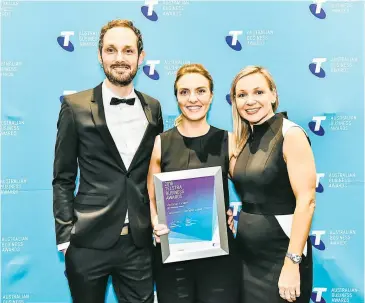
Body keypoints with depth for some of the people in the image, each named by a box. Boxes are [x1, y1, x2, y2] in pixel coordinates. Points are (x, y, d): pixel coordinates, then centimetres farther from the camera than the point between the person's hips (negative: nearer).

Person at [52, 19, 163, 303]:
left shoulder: (153, 108, 5)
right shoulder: (76, 107, -4)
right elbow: (63, 179, -2)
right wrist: (65, 236, -6)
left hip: (139, 242, 3)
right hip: (88, 242, -2)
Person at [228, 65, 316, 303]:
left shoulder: (291, 135, -14)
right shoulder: (243, 139, 6)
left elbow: (306, 202, -19)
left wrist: (292, 263, -21)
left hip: (281, 252, -6)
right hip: (246, 252, 7)